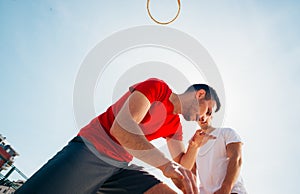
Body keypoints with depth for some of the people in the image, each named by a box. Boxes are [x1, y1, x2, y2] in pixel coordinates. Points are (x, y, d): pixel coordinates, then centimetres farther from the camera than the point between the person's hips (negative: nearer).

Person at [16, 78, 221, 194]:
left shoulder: (175, 125, 17)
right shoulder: (157, 86, -6)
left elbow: (182, 166, 15)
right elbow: (121, 126, -22)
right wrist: (165, 163, -30)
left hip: (121, 168, 7)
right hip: (89, 152, -7)